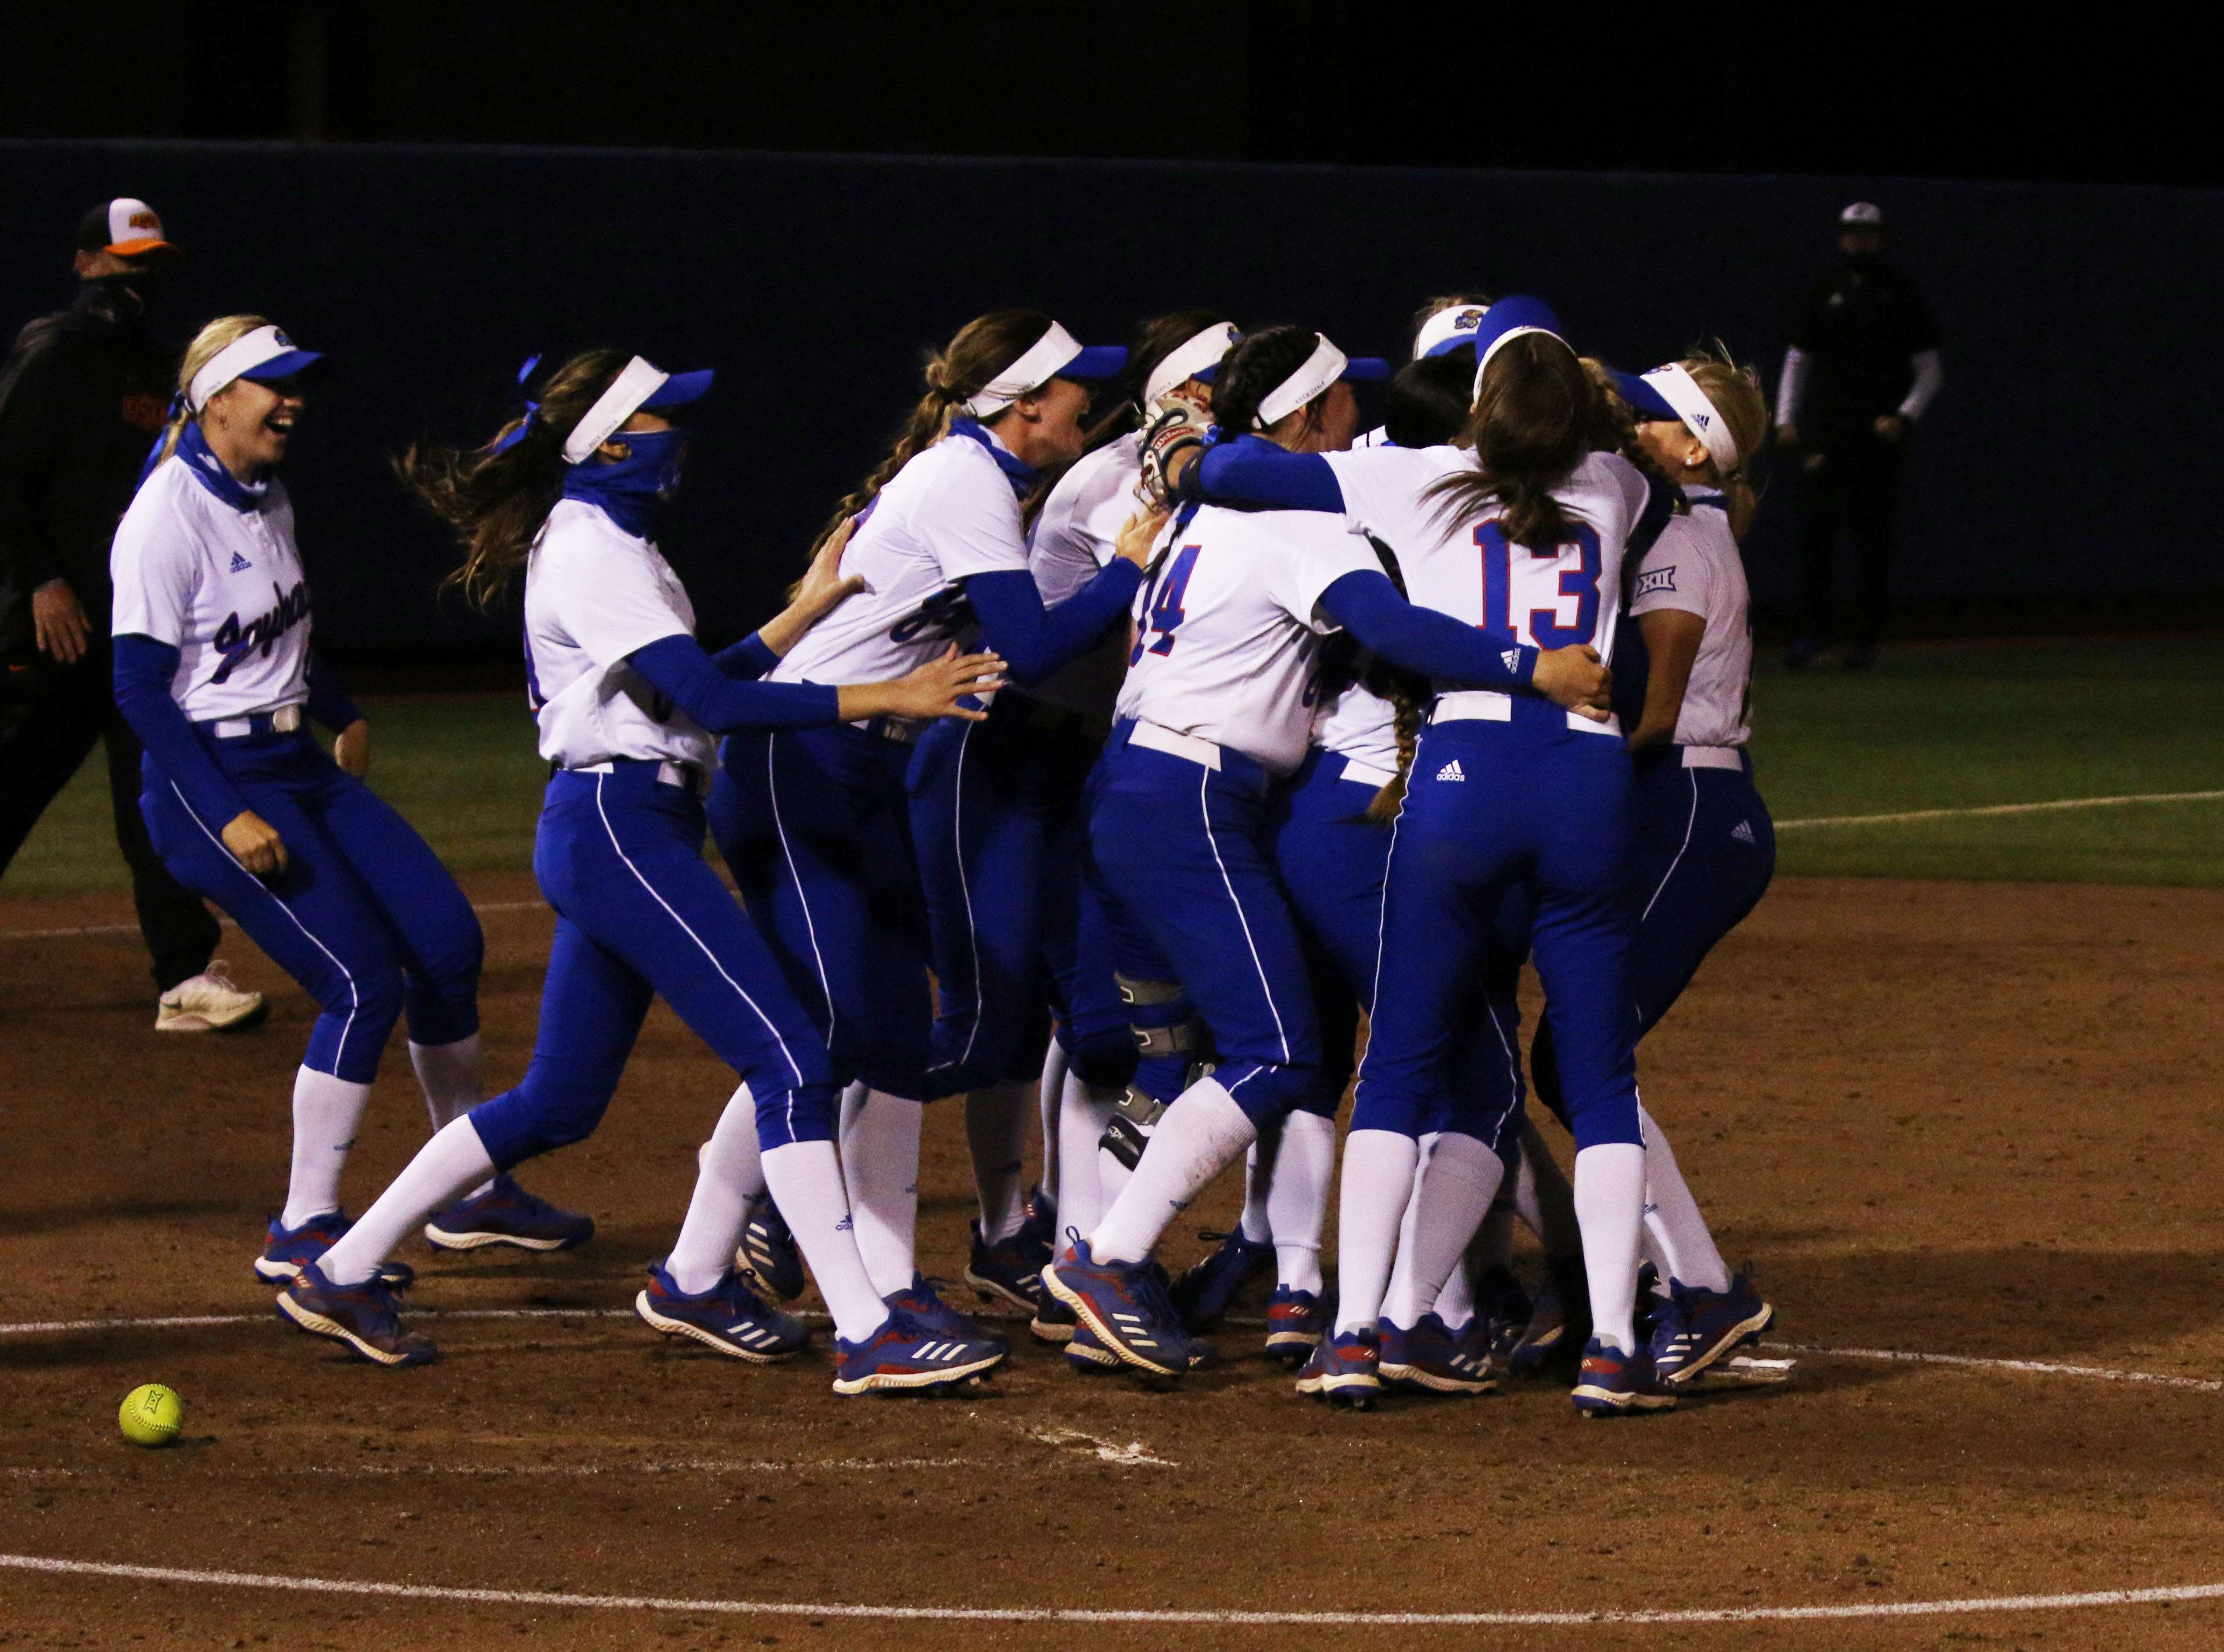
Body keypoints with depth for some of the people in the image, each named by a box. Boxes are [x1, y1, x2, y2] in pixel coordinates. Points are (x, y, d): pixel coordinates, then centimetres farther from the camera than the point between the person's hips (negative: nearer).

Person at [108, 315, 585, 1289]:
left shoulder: (265, 500, 10)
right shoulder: (169, 517, -17)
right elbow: (141, 690, -20)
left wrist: (344, 716, 32)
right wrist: (229, 817, -24)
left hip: (301, 769, 9)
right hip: (214, 780, -9)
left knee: (447, 941, 6)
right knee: (365, 983, -16)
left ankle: (472, 1195, 20)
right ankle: (303, 1233, -7)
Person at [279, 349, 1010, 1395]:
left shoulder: (600, 542, 19)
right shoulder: (594, 551, -13)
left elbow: (692, 689, 22)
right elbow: (710, 702, -21)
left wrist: (810, 608, 19)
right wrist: (887, 698, -24)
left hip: (605, 832, 11)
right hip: (620, 828, -11)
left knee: (559, 1103, 14)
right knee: (789, 1061, -15)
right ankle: (867, 1336, -20)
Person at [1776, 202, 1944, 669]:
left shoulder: (1901, 293, 5)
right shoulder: (1823, 289, 11)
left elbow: (1929, 371, 7)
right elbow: (1797, 361, 16)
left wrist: (1905, 417, -9)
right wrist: (1786, 419, 4)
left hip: (1880, 432, -1)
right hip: (1825, 428, 1)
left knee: (1872, 533, -2)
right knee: (1816, 524, -8)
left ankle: (1864, 637, 3)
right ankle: (1815, 627, -1)